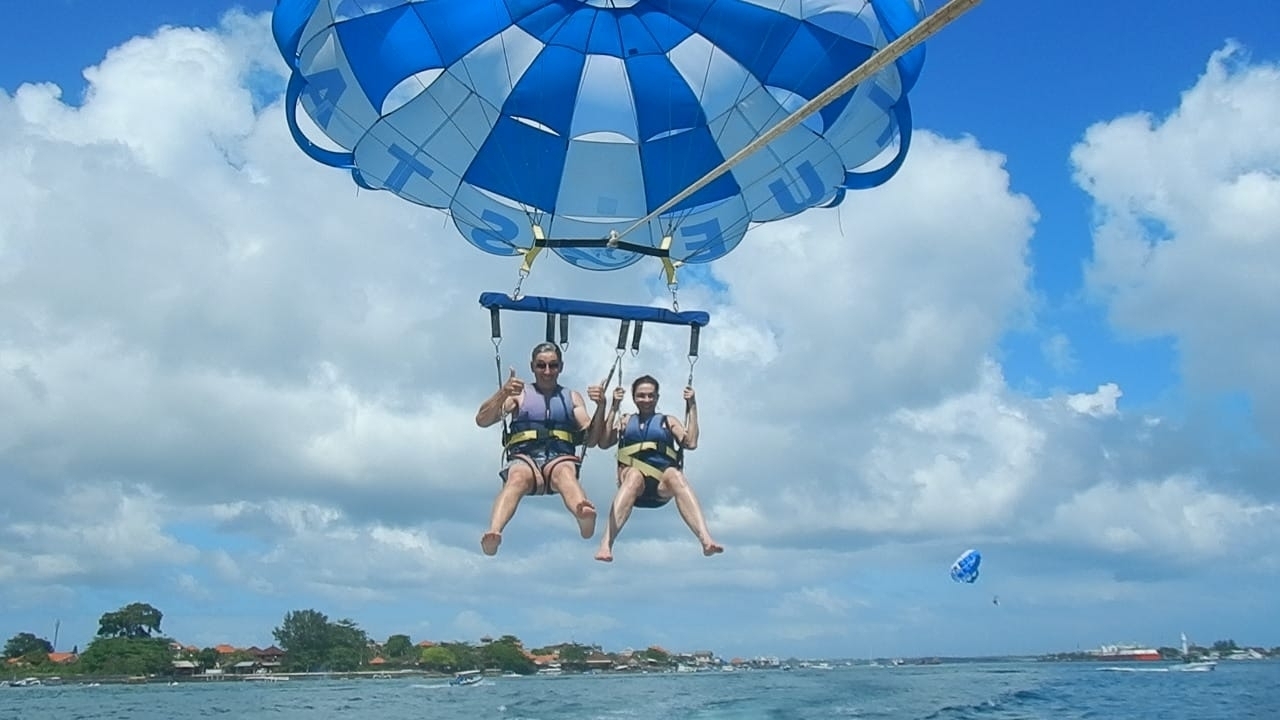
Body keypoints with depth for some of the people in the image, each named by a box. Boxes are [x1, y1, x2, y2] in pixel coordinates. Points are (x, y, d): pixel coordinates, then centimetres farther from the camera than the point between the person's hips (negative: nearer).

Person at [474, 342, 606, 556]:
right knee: (518, 477, -38)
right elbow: (482, 420, 6)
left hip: (560, 458, 0)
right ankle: (493, 533, -63)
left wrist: (600, 406, -6)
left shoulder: (572, 398, 24)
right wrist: (503, 393, -11)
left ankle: (584, 517, -71)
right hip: (524, 458, 0)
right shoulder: (519, 394, 19)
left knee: (565, 473, -38)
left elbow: (590, 437, 11)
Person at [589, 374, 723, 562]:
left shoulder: (668, 422, 24)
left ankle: (706, 540, -55)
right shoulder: (625, 421, 25)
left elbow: (691, 443, 6)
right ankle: (606, 544, -53)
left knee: (674, 474, -36)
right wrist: (613, 407, 6)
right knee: (635, 474, -38)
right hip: (630, 479, 0)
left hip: (662, 486, 0)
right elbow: (603, 442, 7)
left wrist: (692, 407, 6)